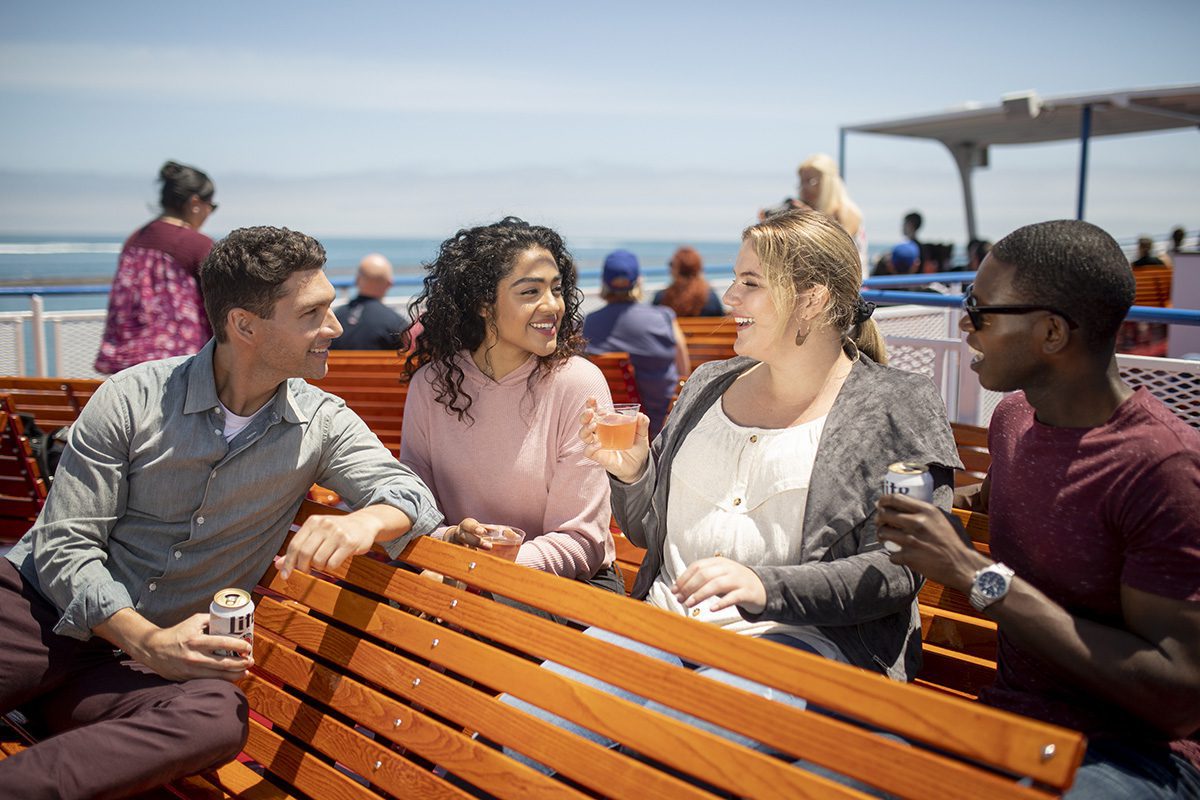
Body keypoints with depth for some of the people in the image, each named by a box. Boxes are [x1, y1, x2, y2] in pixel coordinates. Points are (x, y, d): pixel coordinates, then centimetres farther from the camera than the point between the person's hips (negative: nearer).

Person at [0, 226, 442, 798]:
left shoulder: (321, 423, -1)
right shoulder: (132, 398, -8)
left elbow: (413, 494, -7)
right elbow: (65, 544, -7)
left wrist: (365, 522, -32)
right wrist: (151, 642, -21)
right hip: (50, 613, -2)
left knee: (217, 719, -33)